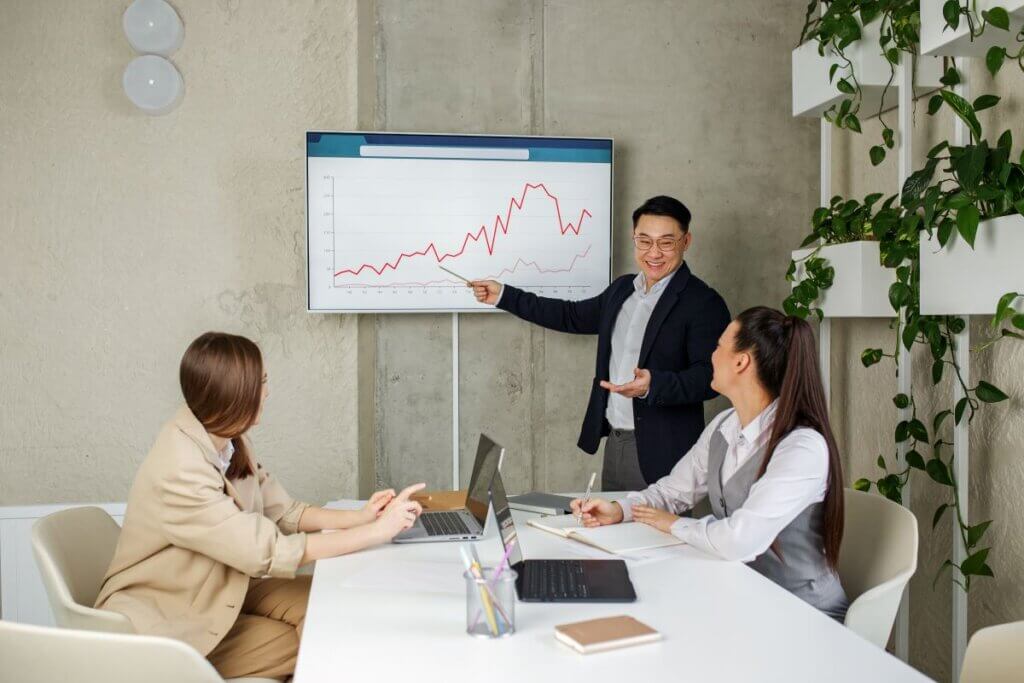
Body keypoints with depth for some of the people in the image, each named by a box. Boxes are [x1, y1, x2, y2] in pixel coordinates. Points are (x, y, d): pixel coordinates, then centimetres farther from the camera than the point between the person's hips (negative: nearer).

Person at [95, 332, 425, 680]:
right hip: (166, 621, -7)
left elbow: (283, 512, 1)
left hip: (218, 589, 7)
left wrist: (360, 517, -15)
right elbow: (270, 552, -32)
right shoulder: (180, 474, -31)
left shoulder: (228, 441, -4)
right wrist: (377, 531, -28)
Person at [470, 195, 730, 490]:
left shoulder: (704, 303, -12)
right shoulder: (622, 289, 11)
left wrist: (653, 385, -34)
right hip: (614, 444, 7)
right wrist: (504, 296, 20)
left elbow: (710, 376, -17)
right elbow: (573, 316, 22)